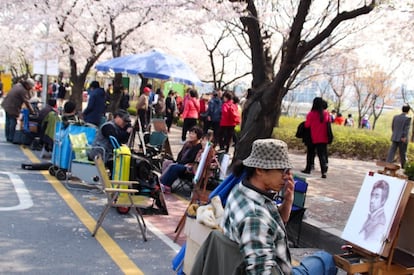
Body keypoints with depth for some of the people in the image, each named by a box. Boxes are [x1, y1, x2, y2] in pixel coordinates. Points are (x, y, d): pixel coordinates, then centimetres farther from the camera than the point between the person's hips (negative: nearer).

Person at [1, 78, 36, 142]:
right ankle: (11, 138, 6)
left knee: (8, 122, 16)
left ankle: (8, 137, 26)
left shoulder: (18, 84, 7)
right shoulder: (23, 91, -21)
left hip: (6, 105, 10)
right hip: (12, 108, -10)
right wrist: (32, 112, -11)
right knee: (13, 123, 0)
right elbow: (27, 102, -17)